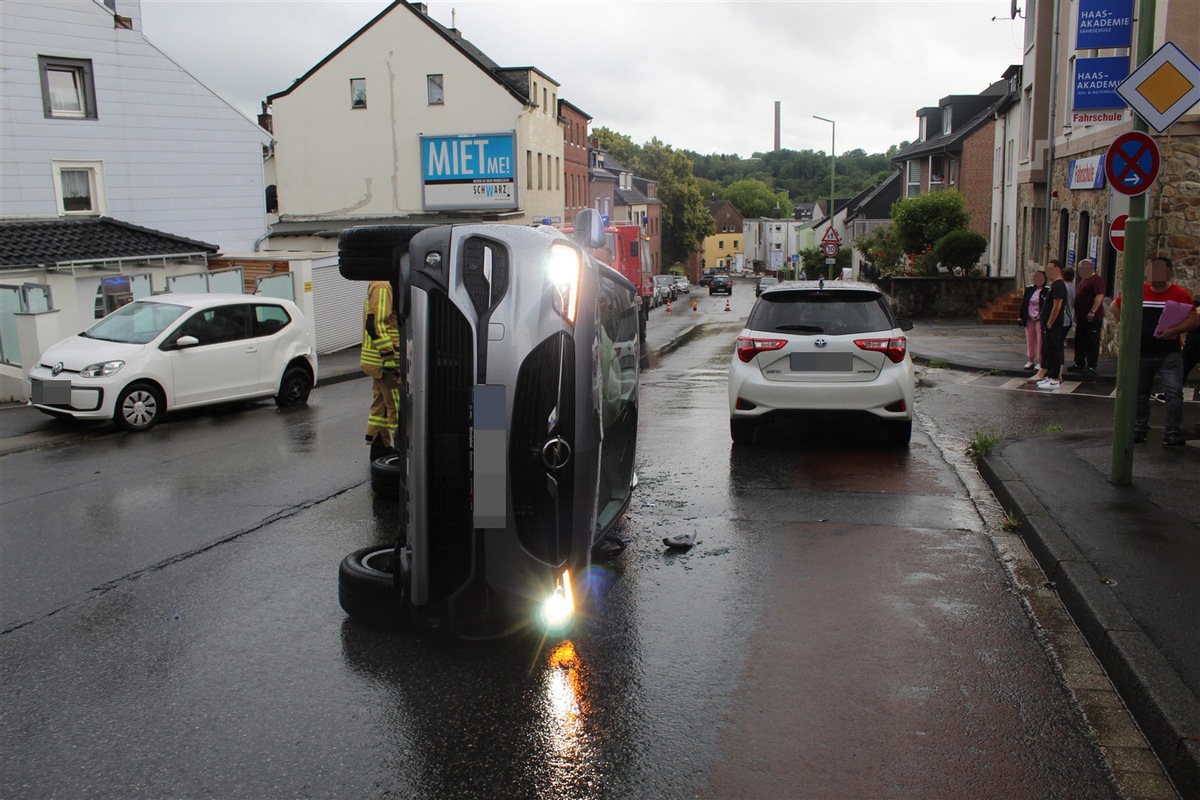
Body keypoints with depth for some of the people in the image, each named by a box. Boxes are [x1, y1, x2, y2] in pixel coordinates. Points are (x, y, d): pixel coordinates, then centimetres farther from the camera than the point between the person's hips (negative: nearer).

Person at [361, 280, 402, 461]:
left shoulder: (387, 285, 16)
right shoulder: (383, 286, -17)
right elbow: (375, 324, -23)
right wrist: (389, 356, -23)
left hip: (382, 360, 11)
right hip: (385, 361, -11)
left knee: (381, 402, 15)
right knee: (398, 405, -6)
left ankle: (379, 446, 23)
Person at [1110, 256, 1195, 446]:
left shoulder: (1180, 294, -3)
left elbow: (1192, 319, -8)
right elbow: (1115, 306, 14)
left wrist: (1173, 331, -22)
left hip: (1170, 353, -3)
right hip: (1142, 352, 3)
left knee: (1174, 393, -11)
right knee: (1139, 394, 12)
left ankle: (1172, 434, -5)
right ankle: (1139, 431, 25)